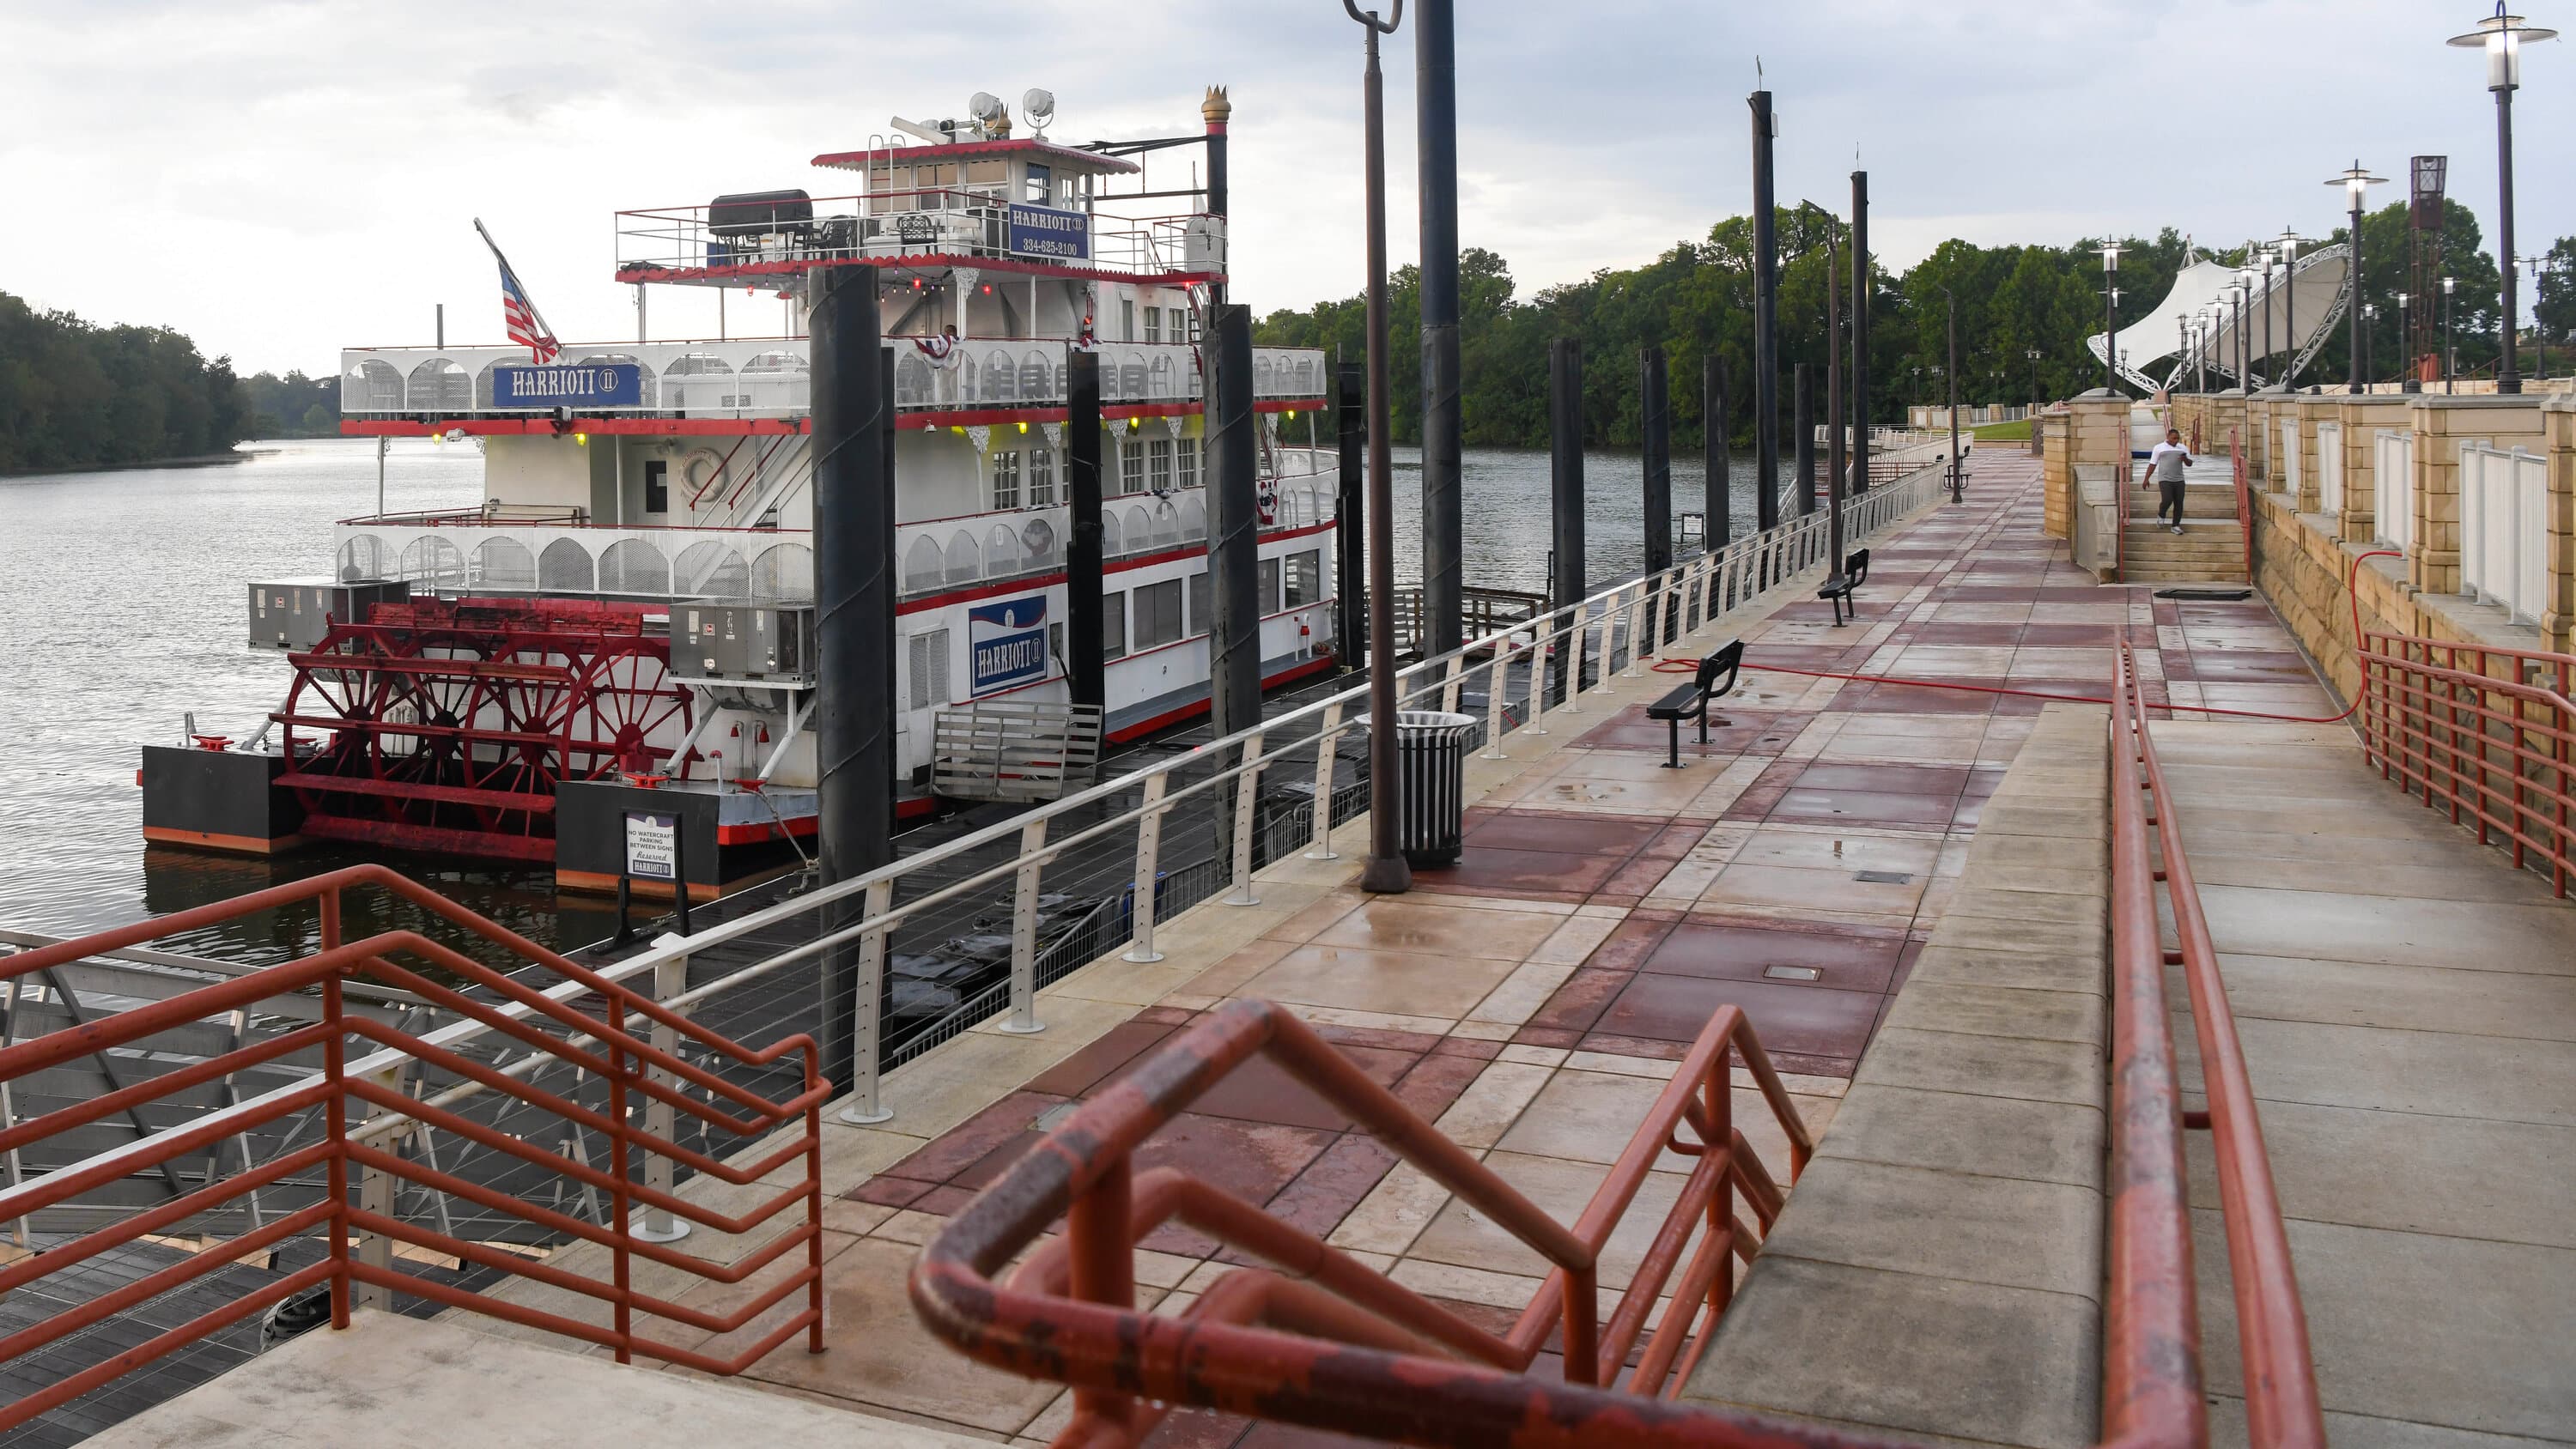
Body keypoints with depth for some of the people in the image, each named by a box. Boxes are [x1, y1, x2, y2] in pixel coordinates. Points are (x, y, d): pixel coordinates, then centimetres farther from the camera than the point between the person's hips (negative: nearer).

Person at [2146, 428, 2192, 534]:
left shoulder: (2182, 448, 11)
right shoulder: (2159, 448, 3)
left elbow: (2189, 464, 12)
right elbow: (2152, 465, 6)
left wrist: (2185, 459, -11)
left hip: (2179, 480, 3)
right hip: (2165, 480, -3)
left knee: (2179, 504, 0)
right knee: (2167, 500, -18)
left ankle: (2176, 525, 11)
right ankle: (2161, 515, 12)